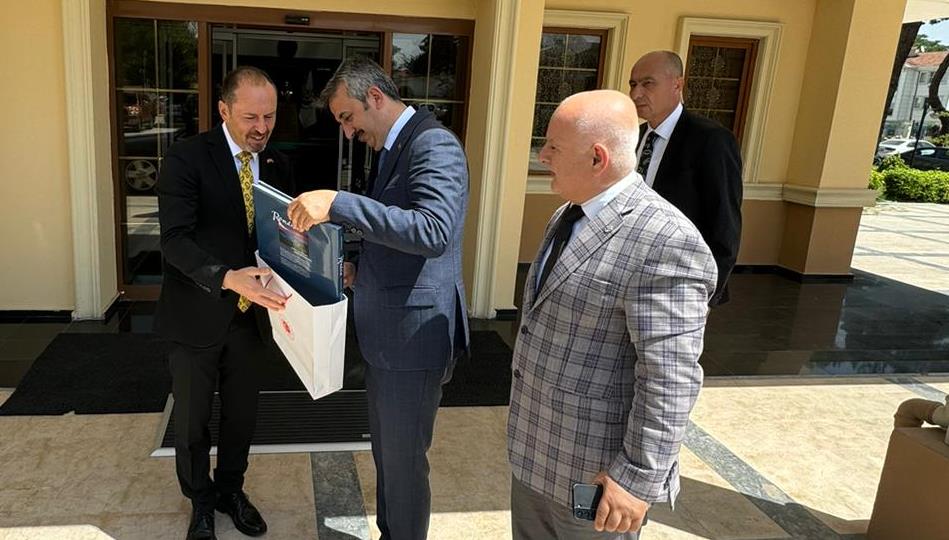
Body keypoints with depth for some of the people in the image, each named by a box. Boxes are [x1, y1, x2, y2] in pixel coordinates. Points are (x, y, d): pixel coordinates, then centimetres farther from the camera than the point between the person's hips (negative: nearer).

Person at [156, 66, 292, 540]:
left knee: (242, 413, 19)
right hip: (197, 314, -4)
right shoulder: (187, 158, -15)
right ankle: (200, 501, 39)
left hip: (250, 314, 4)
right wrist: (227, 278, -39)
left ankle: (230, 489, 43)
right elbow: (175, 238, -23)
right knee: (192, 419, 14)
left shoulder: (277, 165, 1)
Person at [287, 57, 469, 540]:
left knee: (403, 462, 6)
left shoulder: (434, 144, -17)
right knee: (385, 451, 23)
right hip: (385, 332, 10)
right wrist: (358, 270, 7)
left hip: (414, 336, -10)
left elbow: (432, 232, -33)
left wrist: (337, 204, -34)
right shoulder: (394, 148, 13)